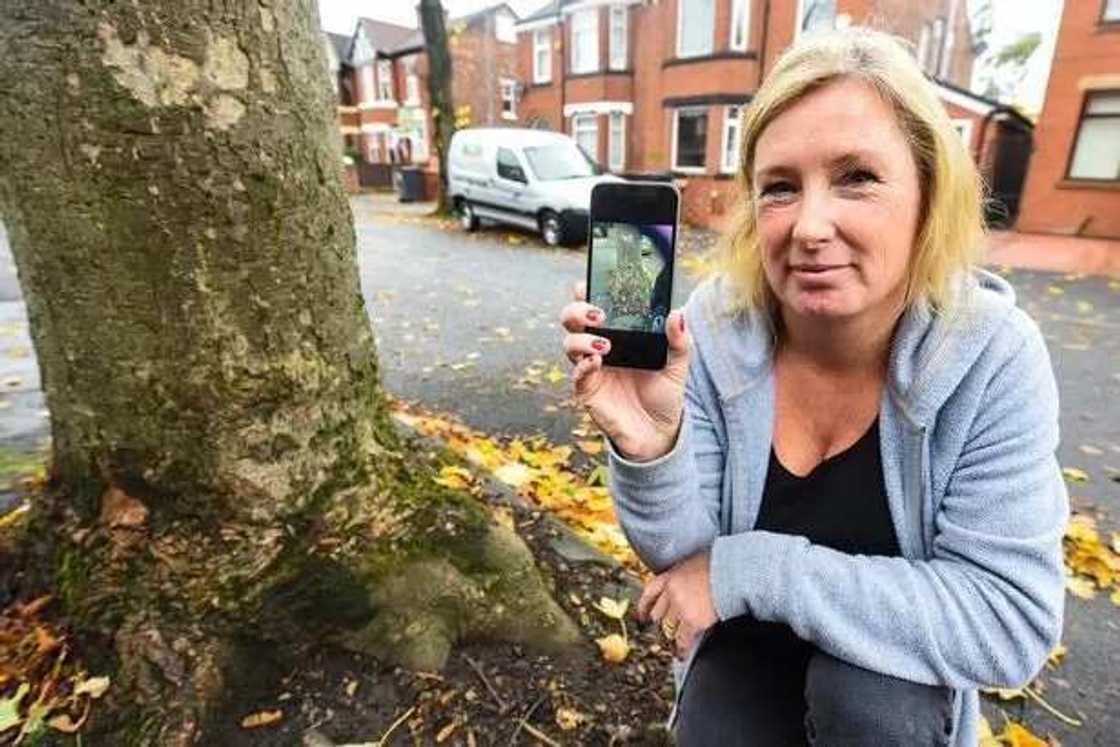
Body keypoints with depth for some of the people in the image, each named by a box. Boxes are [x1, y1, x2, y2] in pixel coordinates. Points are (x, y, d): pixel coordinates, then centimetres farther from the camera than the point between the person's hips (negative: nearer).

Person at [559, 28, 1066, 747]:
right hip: (747, 644, 1)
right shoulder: (715, 324, -21)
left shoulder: (994, 358, -23)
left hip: (900, 665, 0)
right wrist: (651, 448, -38)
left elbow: (1011, 619, -24)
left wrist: (749, 569, -29)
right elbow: (683, 554, -16)